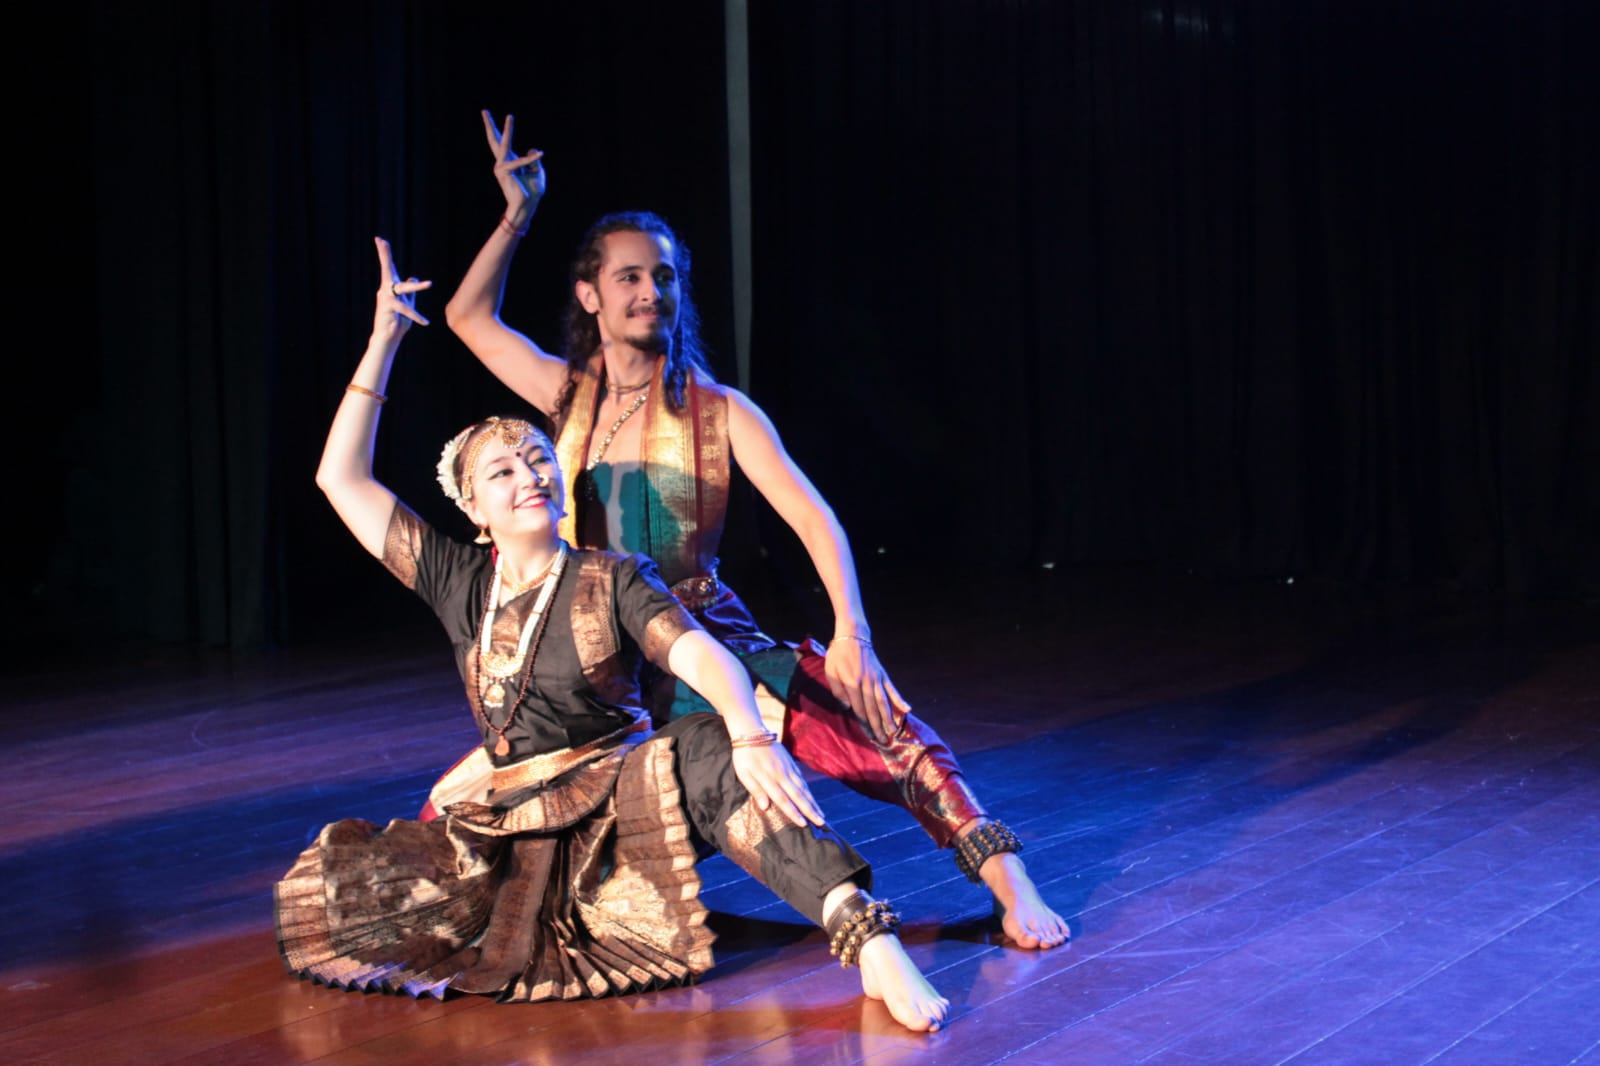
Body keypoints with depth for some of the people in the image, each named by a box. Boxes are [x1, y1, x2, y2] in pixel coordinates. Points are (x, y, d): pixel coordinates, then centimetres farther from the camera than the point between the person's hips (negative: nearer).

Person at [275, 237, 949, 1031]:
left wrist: (750, 737, -39)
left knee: (707, 752, -38)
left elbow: (704, 657, -17)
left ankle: (870, 943, -51)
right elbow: (342, 479, 11)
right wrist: (382, 345, 6)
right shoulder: (459, 583, 11)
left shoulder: (611, 581, 2)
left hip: (615, 806, -3)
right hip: (513, 830, 3)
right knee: (342, 881, -19)